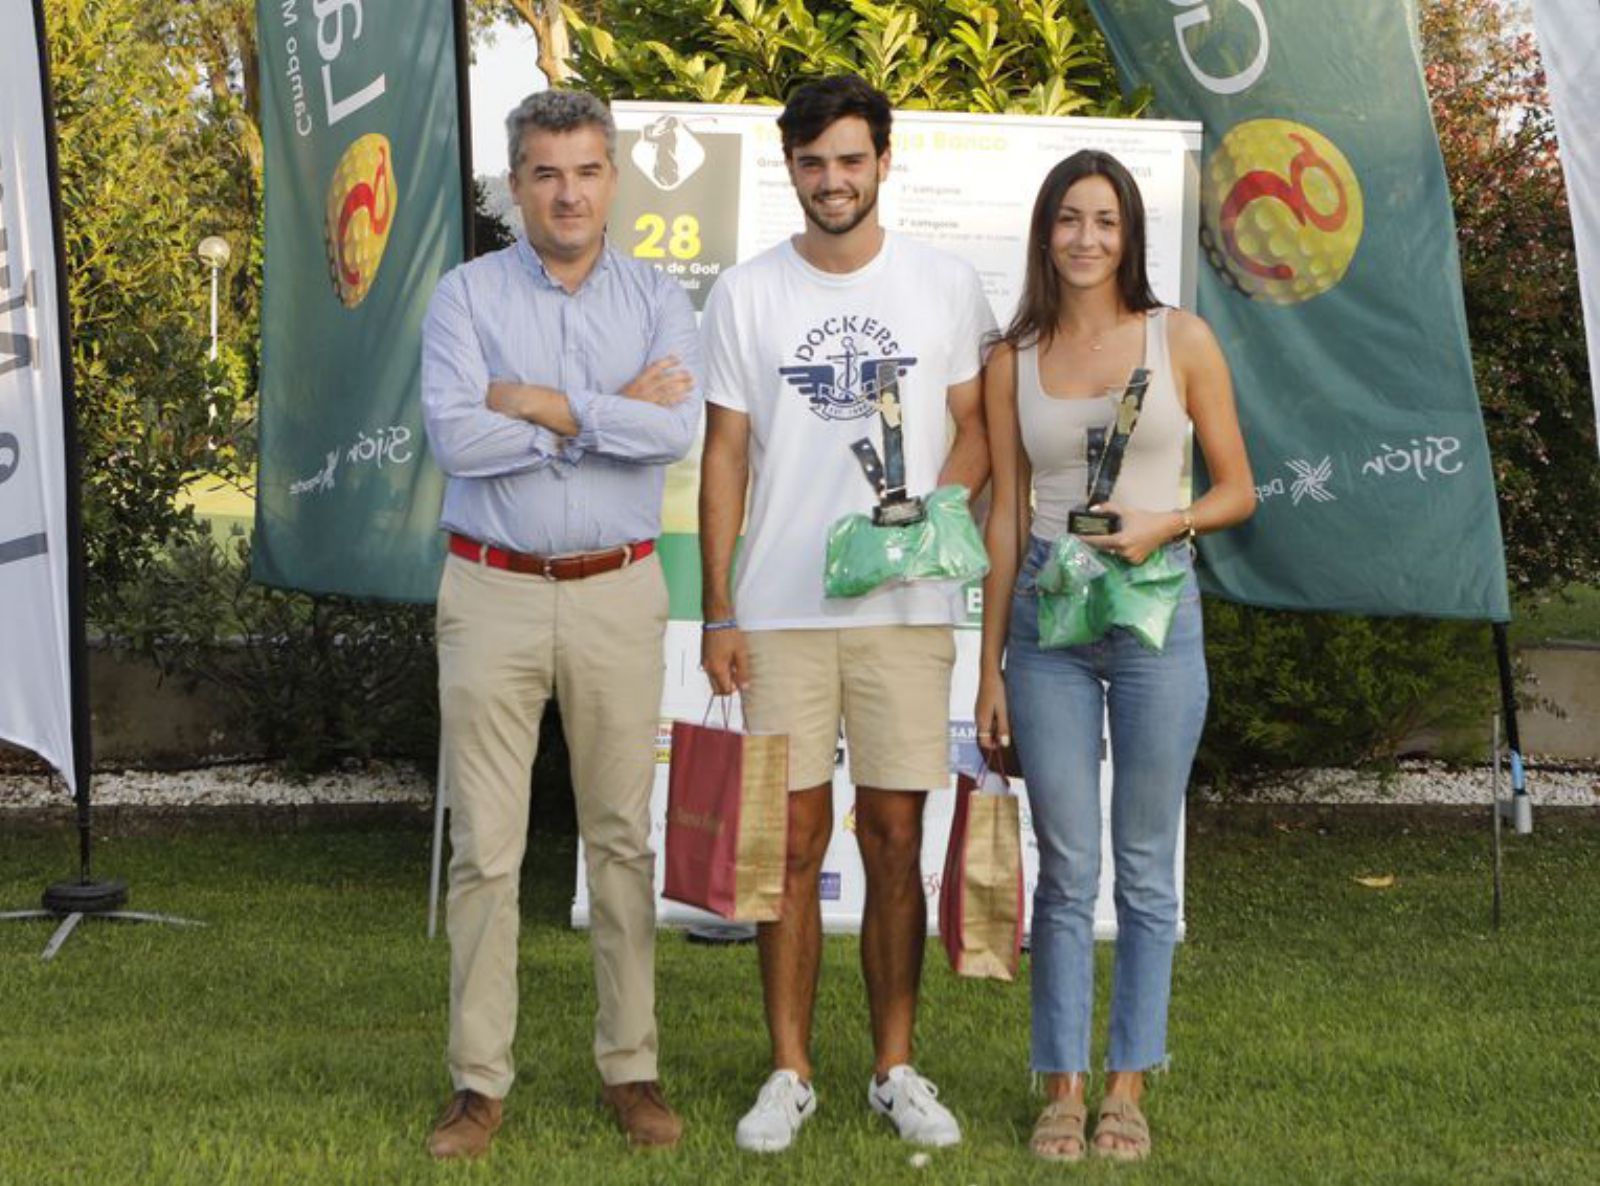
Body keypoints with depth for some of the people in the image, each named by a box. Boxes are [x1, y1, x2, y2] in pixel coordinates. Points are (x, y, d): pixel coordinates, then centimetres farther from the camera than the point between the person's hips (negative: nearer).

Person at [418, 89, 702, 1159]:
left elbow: (679, 429, -12)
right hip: (494, 592, -1)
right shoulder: (468, 297, 1)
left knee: (623, 838, 6)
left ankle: (633, 1069, 15)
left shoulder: (657, 301, 5)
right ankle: (481, 1082, 6)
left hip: (617, 594, 1)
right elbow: (455, 436, -15)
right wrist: (614, 411, -11)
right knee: (485, 846, 0)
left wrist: (543, 405, -13)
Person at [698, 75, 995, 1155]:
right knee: (793, 839, 3)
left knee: (896, 838, 4)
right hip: (780, 611, 0)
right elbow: (726, 456, 6)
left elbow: (977, 429, 7)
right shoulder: (747, 295, 5)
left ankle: (896, 1068, 15)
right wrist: (718, 611, 0)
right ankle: (790, 1073, 12)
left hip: (906, 608, 0)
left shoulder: (945, 286, 4)